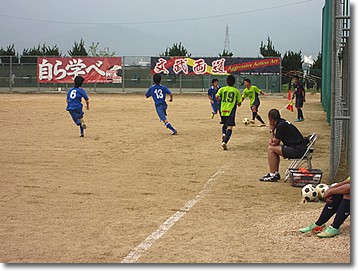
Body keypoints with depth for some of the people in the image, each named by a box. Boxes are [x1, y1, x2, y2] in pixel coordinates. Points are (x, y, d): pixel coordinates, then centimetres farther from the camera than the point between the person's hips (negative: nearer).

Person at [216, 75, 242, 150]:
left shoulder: (222, 89, 4)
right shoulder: (236, 91, 4)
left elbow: (217, 96, -14)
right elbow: (239, 103, 1)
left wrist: (219, 102, 6)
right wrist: (238, 104, 24)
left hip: (223, 110, 3)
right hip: (231, 111, -2)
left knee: (224, 124, 26)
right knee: (229, 127, -5)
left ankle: (224, 134, -2)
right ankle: (225, 142, -22)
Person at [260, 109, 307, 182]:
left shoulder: (281, 125, -15)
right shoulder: (282, 122, 14)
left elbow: (275, 142, -8)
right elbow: (274, 141, 23)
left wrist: (271, 130, 1)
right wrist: (272, 140, 2)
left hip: (297, 150, -10)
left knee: (271, 149, -8)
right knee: (274, 148, 21)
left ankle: (273, 175, -3)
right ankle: (276, 173, 21)